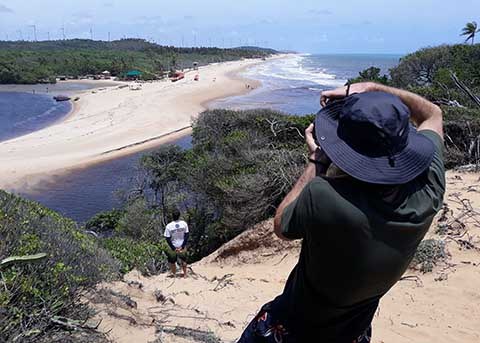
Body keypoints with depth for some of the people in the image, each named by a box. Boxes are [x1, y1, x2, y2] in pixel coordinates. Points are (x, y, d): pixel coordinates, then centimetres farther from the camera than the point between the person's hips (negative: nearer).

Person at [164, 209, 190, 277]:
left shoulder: (169, 226, -19)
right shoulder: (184, 224, -14)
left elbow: (168, 239, -16)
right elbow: (186, 235, -9)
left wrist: (173, 248, -9)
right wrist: (183, 246, -5)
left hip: (173, 247, -2)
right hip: (182, 246, 2)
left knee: (172, 262, 19)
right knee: (183, 261, 23)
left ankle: (174, 275, 31)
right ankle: (185, 274, 35)